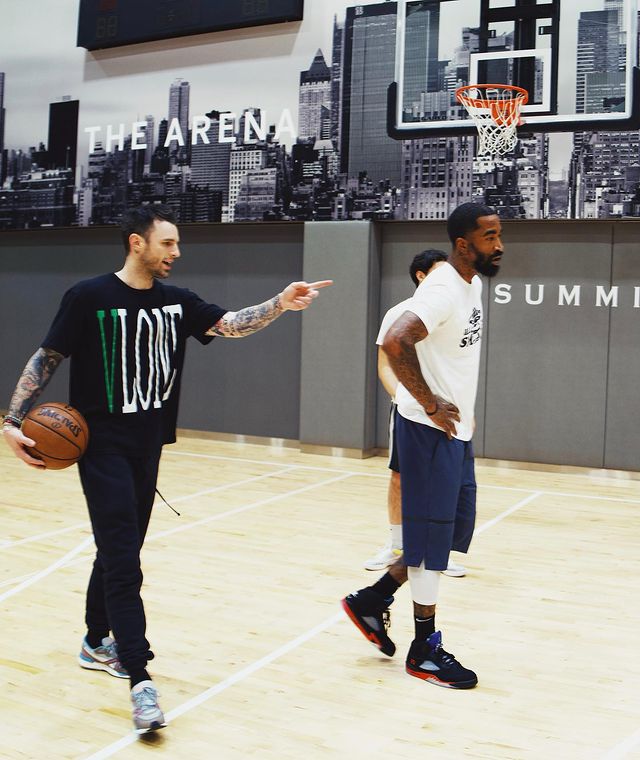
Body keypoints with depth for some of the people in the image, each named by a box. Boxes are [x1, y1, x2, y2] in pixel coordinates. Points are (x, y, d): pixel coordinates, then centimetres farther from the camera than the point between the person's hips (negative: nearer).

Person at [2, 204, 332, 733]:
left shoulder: (177, 302, 6)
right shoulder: (90, 297, -10)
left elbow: (229, 324, -3)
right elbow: (46, 359, -7)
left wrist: (280, 304, -20)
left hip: (148, 447, 6)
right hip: (103, 447, -6)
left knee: (120, 549, 17)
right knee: (122, 562, -10)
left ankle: (97, 645, 35)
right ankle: (140, 681, -10)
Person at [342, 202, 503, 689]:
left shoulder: (473, 283, 10)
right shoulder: (443, 290, -20)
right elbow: (395, 344, -34)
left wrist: (461, 411, 16)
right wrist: (431, 406, -25)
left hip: (456, 431, 10)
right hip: (430, 431, -10)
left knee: (455, 531, 16)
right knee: (432, 539, 1)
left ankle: (372, 601, 27)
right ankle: (425, 651, 14)